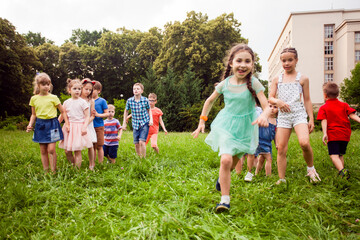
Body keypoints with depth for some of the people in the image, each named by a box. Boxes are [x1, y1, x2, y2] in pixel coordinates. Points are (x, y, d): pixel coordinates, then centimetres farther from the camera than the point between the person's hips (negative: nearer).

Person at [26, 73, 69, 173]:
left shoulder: (53, 98, -3)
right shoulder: (34, 98, 6)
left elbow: (63, 111, 2)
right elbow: (34, 114, 15)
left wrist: (67, 123, -5)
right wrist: (30, 125, 1)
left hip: (52, 124, -3)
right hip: (40, 125, 3)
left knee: (51, 149, -9)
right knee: (43, 151, 7)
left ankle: (53, 171, 2)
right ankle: (45, 171, 16)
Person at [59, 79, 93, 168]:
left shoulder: (82, 102, -2)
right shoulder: (66, 102, 9)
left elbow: (87, 116, -5)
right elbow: (62, 115, 17)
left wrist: (85, 127, -17)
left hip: (79, 127, -4)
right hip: (68, 128, 4)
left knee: (77, 151, -4)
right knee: (67, 151, 4)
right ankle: (73, 165, 25)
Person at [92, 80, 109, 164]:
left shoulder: (102, 101, -2)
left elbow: (107, 114, -2)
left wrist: (98, 115, -16)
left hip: (99, 127, -3)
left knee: (99, 147, 1)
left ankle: (100, 164, 10)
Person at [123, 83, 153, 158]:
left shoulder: (145, 100, -9)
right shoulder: (129, 100, -6)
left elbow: (149, 110, 8)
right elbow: (126, 111, 10)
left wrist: (151, 119, -5)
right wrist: (124, 123, 11)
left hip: (145, 123, -2)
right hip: (135, 124, 3)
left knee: (141, 142, -15)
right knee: (136, 144, 6)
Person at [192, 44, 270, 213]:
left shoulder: (253, 83, -13)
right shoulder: (225, 83, -7)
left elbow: (266, 106, -16)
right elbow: (210, 101, 9)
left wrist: (264, 116, -39)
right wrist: (202, 121, 6)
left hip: (245, 127, 1)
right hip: (226, 125, 0)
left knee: (234, 162, 15)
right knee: (226, 159, -20)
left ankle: (222, 178, 50)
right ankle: (225, 199, -9)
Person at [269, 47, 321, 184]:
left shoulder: (302, 79, 8)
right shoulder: (277, 80, 12)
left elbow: (307, 100, 9)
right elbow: (270, 98, 7)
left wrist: (311, 119, 4)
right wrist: (278, 101, -16)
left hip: (299, 113, -2)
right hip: (283, 116, 2)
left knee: (304, 143, -24)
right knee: (281, 148, -2)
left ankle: (311, 168, 4)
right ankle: (282, 179, 8)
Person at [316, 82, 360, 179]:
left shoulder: (323, 108, 1)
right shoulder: (344, 105, 12)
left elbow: (324, 121, -11)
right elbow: (352, 115, 0)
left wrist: (325, 133, -19)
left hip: (333, 135, -5)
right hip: (345, 135, 5)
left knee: (334, 155, -10)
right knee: (340, 155, 19)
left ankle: (342, 171, -31)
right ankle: (342, 171, 18)